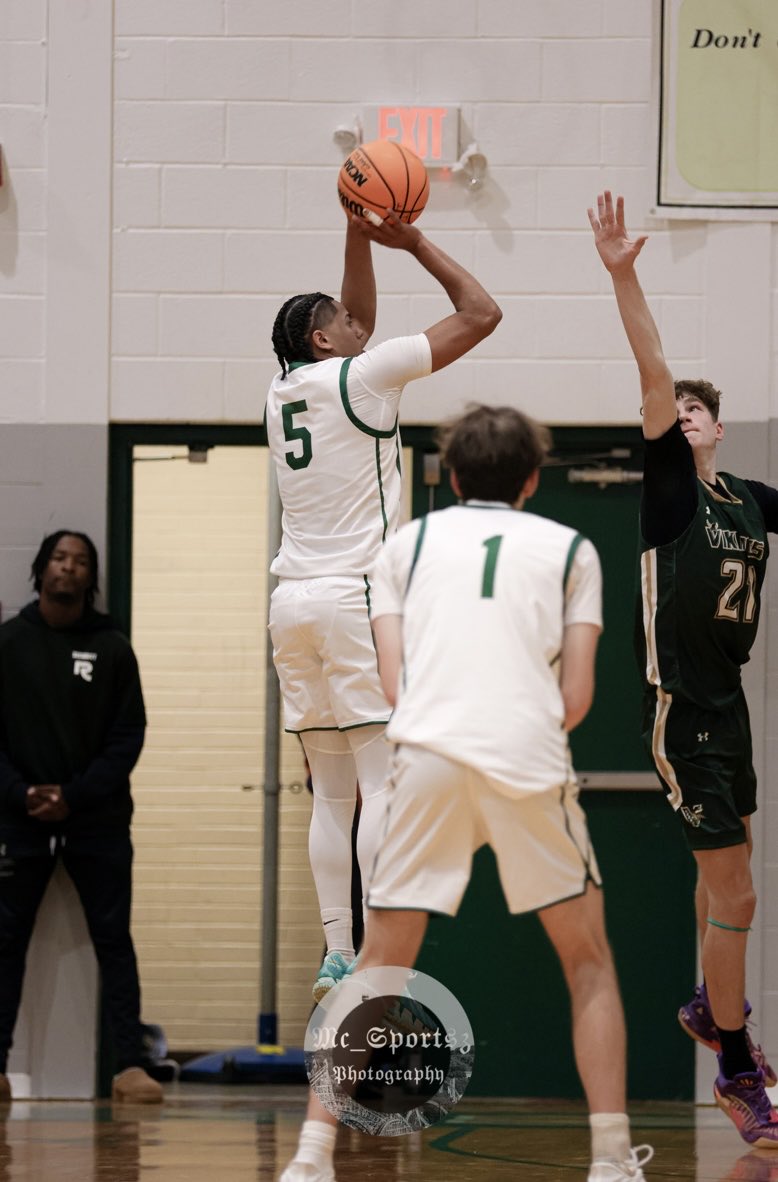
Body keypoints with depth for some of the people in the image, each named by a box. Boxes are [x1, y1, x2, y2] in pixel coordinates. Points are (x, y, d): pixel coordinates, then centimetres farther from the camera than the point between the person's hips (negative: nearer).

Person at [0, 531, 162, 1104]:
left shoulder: (112, 648, 4)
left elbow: (128, 736, 0)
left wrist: (74, 796, -10)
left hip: (98, 819, 0)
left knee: (114, 938, -3)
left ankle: (131, 1064, -6)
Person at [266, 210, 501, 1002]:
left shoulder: (283, 391, 14)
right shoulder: (362, 376, -5)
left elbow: (355, 326, 33)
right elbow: (480, 315, -2)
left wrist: (358, 236, 26)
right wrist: (415, 244, 7)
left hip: (294, 602, 7)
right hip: (357, 599, -7)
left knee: (331, 796, 7)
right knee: (383, 788, -9)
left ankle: (337, 958, 3)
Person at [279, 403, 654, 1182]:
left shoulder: (407, 544, 18)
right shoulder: (570, 550, 15)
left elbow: (392, 683, 9)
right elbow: (576, 696, 8)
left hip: (426, 757, 1)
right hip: (528, 762, -1)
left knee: (379, 966, 9)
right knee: (589, 965, 14)